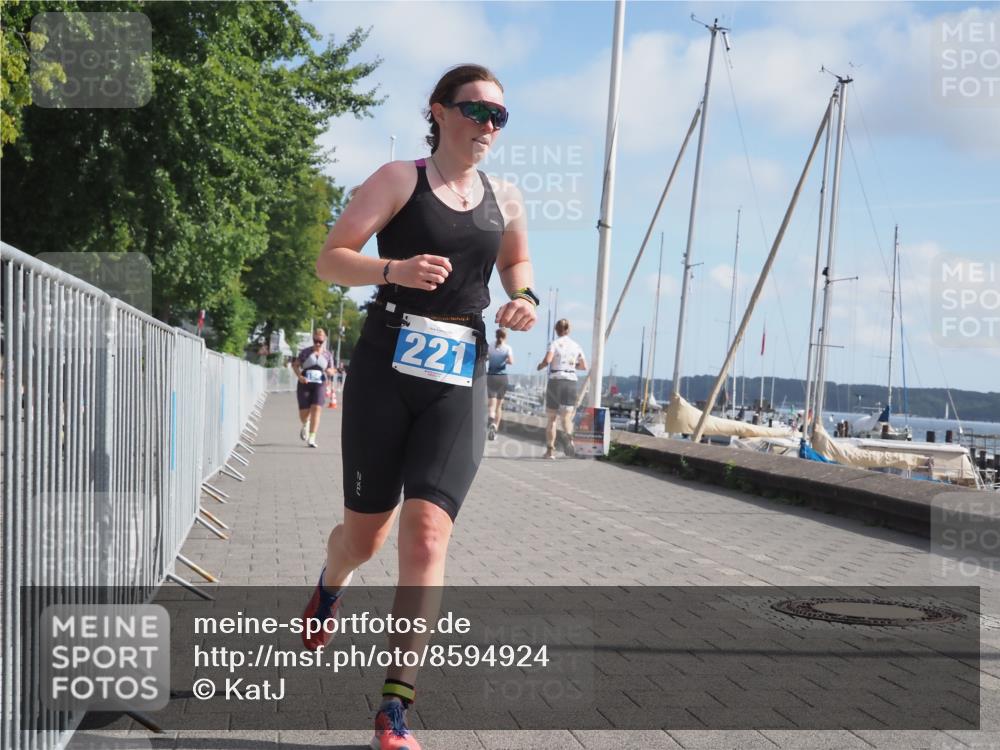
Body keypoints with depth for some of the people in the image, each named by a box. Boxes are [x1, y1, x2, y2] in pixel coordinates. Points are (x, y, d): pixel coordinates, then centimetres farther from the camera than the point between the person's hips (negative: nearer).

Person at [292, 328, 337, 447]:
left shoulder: (328, 354, 7)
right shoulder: (306, 352, 3)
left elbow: (331, 371, 15)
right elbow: (295, 365, 7)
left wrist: (330, 371, -10)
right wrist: (299, 376, -10)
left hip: (319, 385, 0)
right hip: (305, 384, 0)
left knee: (316, 409, -16)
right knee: (304, 413, 1)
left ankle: (312, 439, -15)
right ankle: (305, 426, 40)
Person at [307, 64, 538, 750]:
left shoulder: (506, 200, 12)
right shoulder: (400, 179, 0)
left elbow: (516, 260, 31)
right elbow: (330, 260, -6)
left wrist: (524, 297, 8)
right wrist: (394, 270, -24)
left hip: (459, 383, 2)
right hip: (385, 370, -2)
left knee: (427, 534, -12)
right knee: (366, 531, 9)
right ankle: (331, 587, 48)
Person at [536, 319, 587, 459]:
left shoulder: (555, 343, -3)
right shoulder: (576, 345, 9)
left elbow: (547, 360, -18)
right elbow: (584, 366, 12)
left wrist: (540, 366, 3)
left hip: (555, 380, -2)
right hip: (571, 382, 2)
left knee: (551, 418, 10)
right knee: (567, 418, 2)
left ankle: (550, 449, 9)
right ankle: (569, 437, -30)